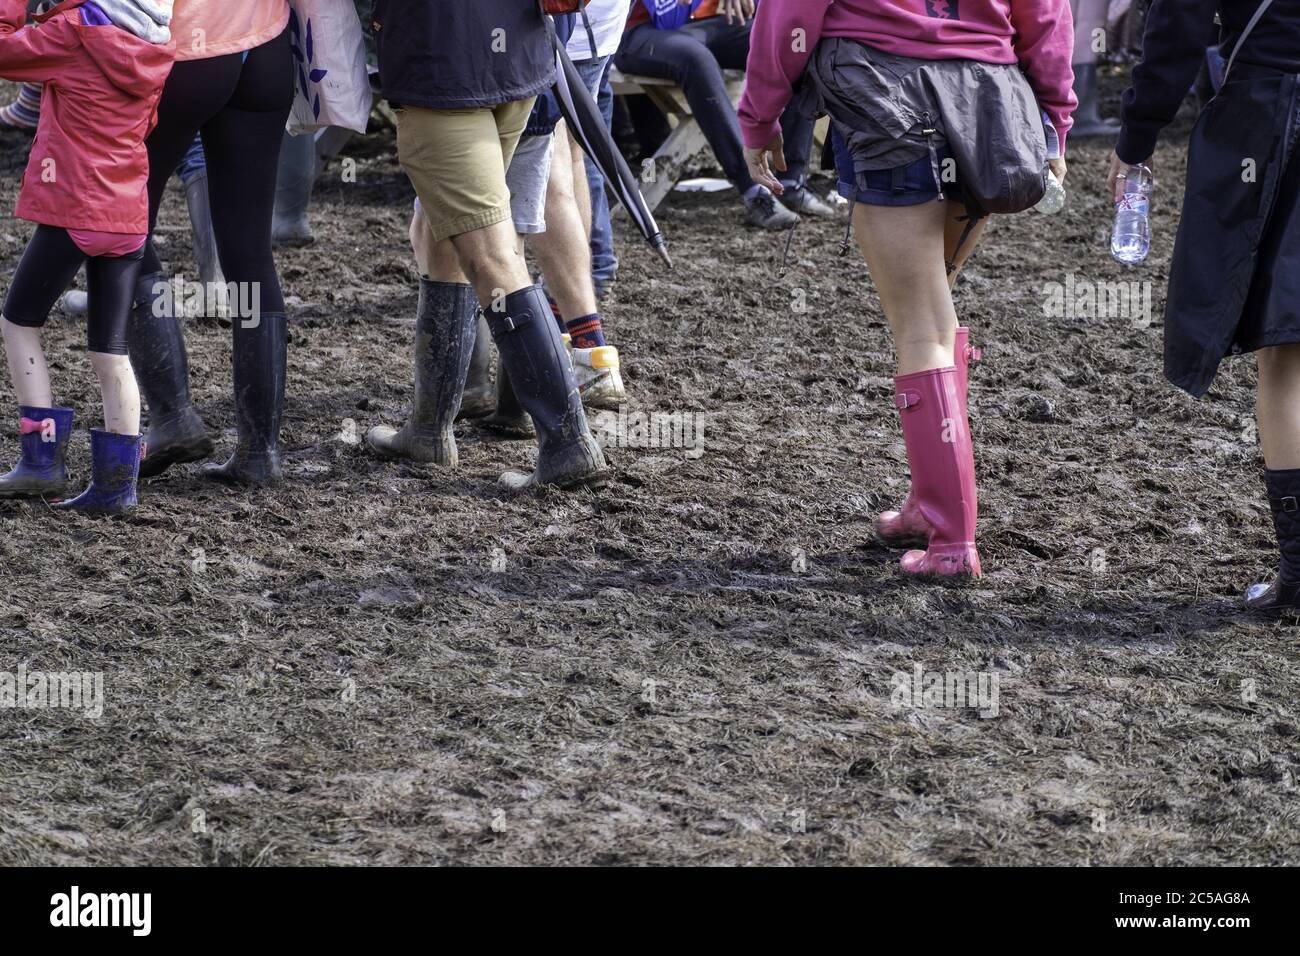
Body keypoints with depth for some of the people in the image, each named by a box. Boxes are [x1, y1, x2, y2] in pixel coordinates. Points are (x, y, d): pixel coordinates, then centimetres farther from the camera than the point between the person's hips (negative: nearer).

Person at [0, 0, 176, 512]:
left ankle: (43, 457, 8)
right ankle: (117, 482, 8)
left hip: (71, 210, -5)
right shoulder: (157, 48, 4)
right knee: (111, 350, 10)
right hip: (128, 216, 5)